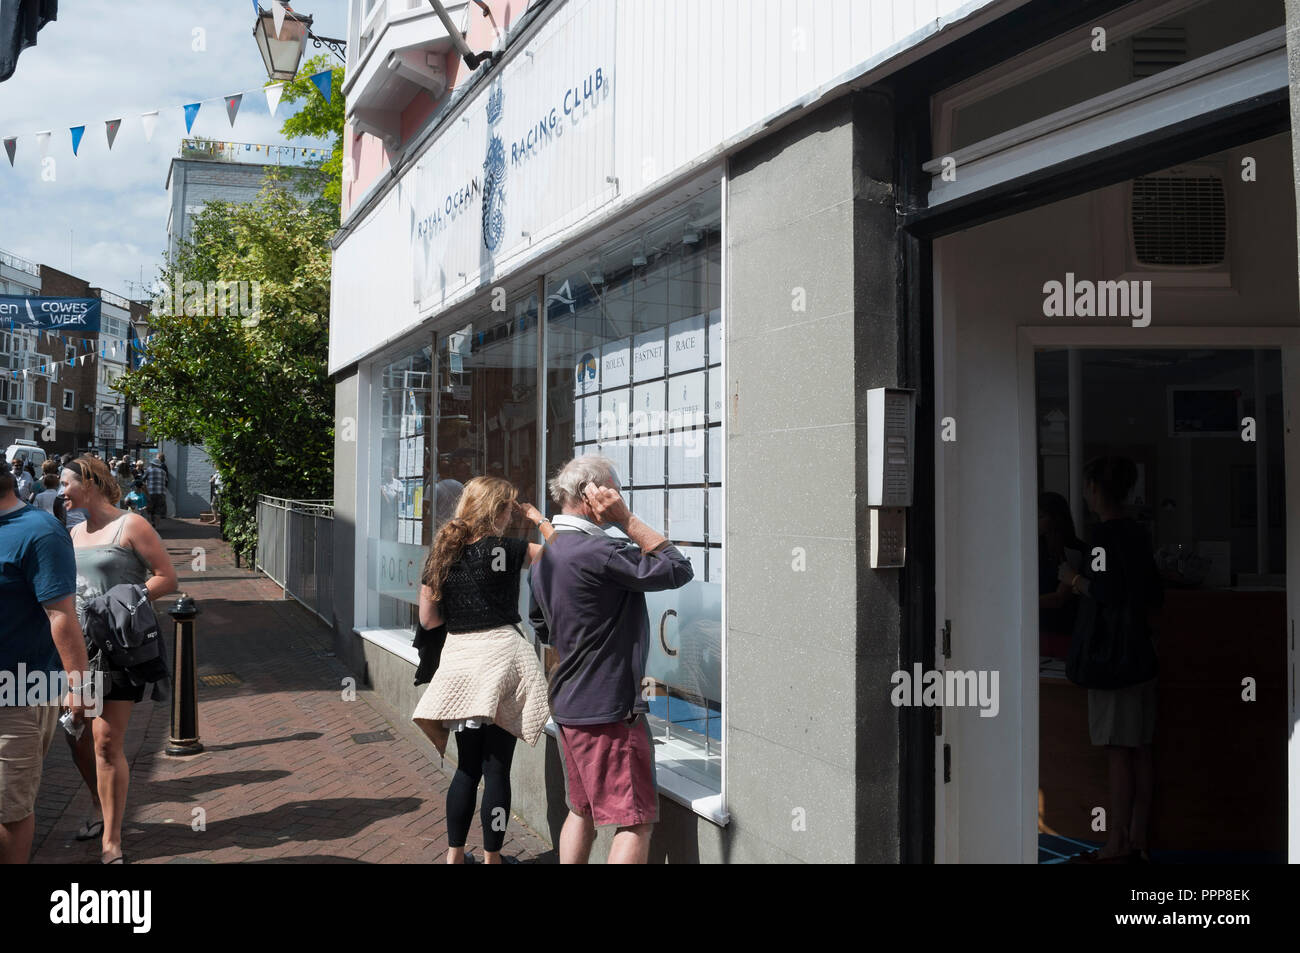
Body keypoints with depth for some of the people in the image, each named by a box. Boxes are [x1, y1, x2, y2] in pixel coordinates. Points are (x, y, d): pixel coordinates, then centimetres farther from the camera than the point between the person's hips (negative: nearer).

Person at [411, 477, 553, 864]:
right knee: (497, 769, 4)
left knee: (467, 767, 16)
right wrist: (533, 514, 8)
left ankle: (454, 855, 21)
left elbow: (428, 619, 9)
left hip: (459, 658, 5)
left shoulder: (441, 553, 4)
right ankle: (491, 857, 12)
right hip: (501, 654, -5)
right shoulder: (505, 550, -10)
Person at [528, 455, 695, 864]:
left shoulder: (546, 558, 8)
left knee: (582, 811, 19)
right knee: (635, 822, -1)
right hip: (609, 708, -9)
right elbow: (677, 569, -16)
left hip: (568, 705, 9)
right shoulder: (598, 553, -22)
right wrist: (627, 520, -14)